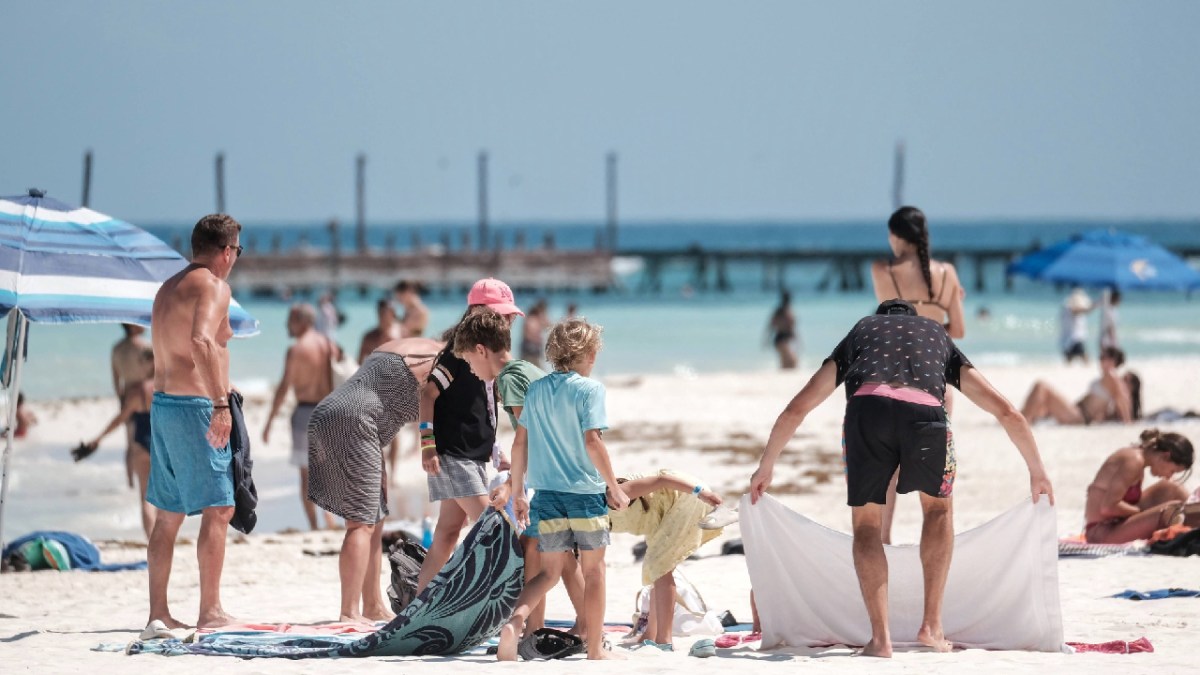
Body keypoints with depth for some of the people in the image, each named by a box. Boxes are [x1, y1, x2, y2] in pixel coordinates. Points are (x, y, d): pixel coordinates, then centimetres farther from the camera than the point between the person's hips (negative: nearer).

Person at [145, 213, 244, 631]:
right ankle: (211, 612, -9)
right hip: (195, 407, -9)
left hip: (162, 404, 9)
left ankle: (158, 612, 13)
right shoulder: (213, 286, -10)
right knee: (218, 509, -6)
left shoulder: (167, 289, 18)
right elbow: (201, 341, -26)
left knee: (168, 514, 12)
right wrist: (220, 402, -30)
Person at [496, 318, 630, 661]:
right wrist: (615, 488, -9)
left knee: (549, 570, 12)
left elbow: (520, 444, 9)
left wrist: (517, 493, 17)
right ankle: (595, 650, 16)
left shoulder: (536, 390, 8)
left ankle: (515, 621, -15)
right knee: (593, 570, 10)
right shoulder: (589, 389, -8)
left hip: (547, 492, 4)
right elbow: (592, 441, -16)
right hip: (586, 492, -4)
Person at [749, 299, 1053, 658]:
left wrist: (766, 466, 45)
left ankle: (880, 636, 7)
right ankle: (932, 624, 21)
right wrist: (1037, 471, 46)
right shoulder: (939, 334, 38)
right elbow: (1007, 412, 36)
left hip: (867, 410, -1)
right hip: (925, 414, 1)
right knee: (938, 507, 28)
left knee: (866, 523, 19)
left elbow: (796, 409, 35)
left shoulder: (861, 330, 37)